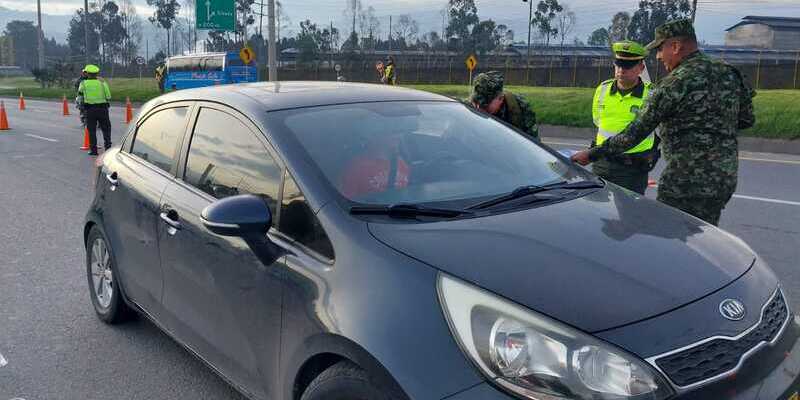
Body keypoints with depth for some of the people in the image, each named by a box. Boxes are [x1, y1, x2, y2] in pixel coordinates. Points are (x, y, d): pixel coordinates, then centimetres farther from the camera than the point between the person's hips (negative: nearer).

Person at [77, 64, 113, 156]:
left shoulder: (84, 83, 1)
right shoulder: (102, 82, 2)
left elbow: (80, 93, 21)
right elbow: (108, 97, 0)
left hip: (90, 109, 0)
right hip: (102, 108, 0)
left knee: (92, 130, 6)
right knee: (106, 129, 9)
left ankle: (93, 149, 5)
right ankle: (107, 147, 3)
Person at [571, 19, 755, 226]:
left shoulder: (676, 83, -15)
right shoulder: (729, 74, 8)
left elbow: (637, 131, -15)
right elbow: (747, 120, 18)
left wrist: (592, 154, -9)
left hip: (686, 184, -8)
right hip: (726, 178, 8)